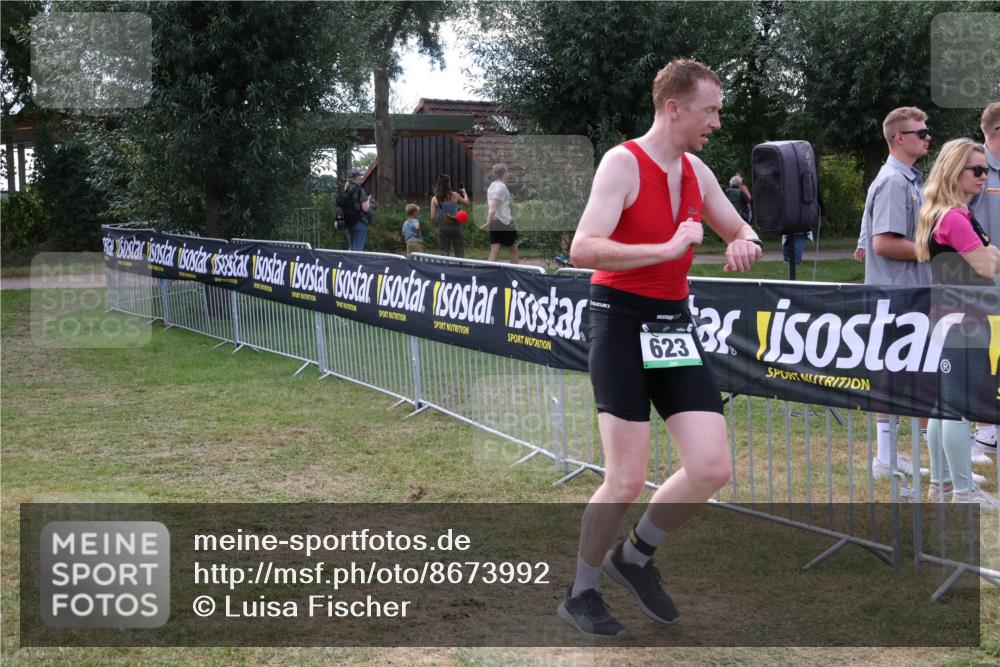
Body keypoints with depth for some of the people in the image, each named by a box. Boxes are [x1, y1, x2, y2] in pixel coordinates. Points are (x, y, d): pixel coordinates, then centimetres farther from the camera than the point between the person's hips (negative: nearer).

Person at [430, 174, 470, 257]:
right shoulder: (455, 195, -5)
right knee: (459, 253, 6)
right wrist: (464, 193, 32)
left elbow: (433, 217, -5)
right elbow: (466, 203, 13)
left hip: (442, 228, 1)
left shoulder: (434, 199, -4)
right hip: (455, 226, -1)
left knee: (444, 253, 7)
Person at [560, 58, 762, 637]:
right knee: (627, 482, -6)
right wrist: (669, 248, -27)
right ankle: (582, 594, 17)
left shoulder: (697, 172, 10)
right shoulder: (623, 163, -13)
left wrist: (746, 244, -2)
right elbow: (583, 249, -24)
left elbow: (743, 232, 23)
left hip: (675, 325, 7)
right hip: (623, 323, -7)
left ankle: (635, 555, 21)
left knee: (712, 468, -3)